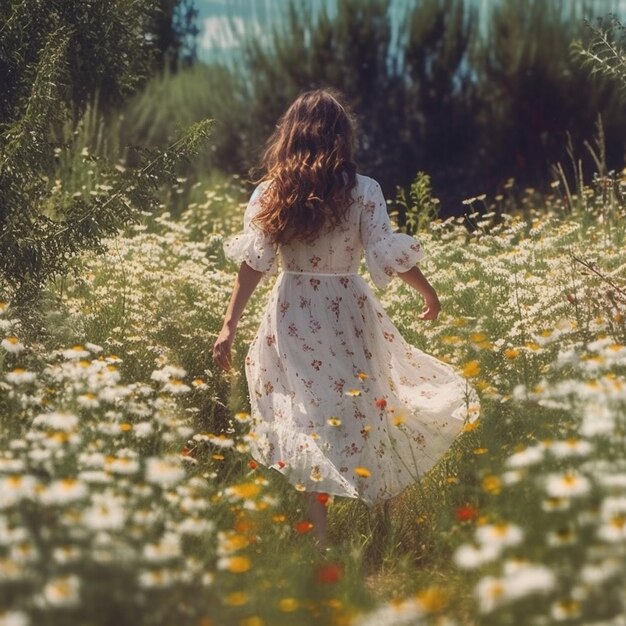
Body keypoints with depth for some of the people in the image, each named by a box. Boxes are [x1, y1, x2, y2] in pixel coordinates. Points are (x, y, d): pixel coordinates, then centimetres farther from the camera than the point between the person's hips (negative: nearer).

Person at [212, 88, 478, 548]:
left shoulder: (269, 195, -2)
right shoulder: (363, 192, -7)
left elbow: (253, 265, -5)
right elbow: (390, 258, -7)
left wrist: (230, 326, -1)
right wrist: (429, 292, 9)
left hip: (293, 321, 1)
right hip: (348, 317, -1)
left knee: (308, 423, 7)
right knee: (361, 413, 11)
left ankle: (321, 536, 8)